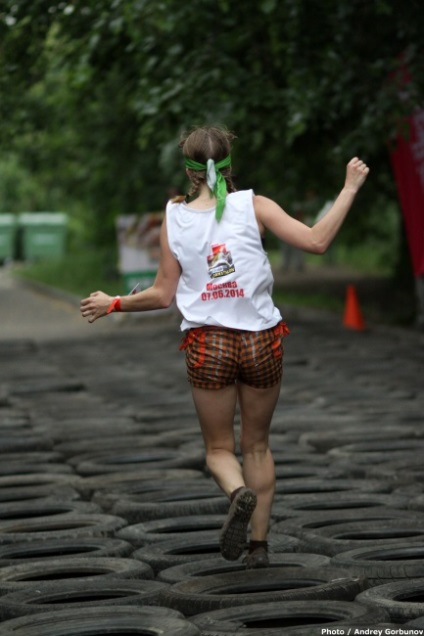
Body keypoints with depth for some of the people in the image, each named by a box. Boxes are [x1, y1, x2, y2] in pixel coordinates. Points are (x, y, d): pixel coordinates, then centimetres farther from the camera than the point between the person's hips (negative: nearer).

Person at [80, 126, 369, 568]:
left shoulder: (174, 218, -2)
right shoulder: (254, 206, -6)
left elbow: (163, 295, 1)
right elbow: (316, 241, -12)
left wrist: (113, 304, 16)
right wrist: (349, 189, -2)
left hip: (207, 345, 0)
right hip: (261, 340, 0)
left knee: (219, 447, 14)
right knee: (257, 445, 18)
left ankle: (239, 493, -19)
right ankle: (259, 543, 16)